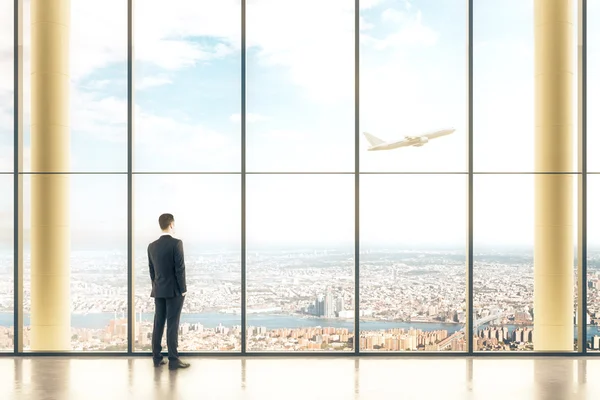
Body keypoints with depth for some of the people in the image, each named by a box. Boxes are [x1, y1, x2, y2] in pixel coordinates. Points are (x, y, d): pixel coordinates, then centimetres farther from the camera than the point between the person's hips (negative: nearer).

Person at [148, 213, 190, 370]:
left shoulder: (152, 246, 5)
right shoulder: (176, 243, -14)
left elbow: (151, 270, 11)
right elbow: (180, 268, -16)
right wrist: (183, 289, -8)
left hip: (159, 291, 6)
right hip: (174, 290, -6)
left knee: (158, 324, 9)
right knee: (172, 325, -4)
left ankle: (157, 358, 13)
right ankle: (173, 360, -2)